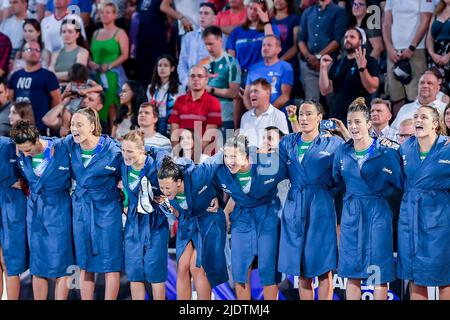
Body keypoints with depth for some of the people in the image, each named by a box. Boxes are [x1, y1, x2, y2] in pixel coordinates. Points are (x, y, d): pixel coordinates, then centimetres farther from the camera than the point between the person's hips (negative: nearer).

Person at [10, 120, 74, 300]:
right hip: (34, 210, 4)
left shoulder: (61, 149, -17)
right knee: (37, 267, 7)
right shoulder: (21, 155, -5)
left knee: (59, 266, -3)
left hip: (57, 209, -4)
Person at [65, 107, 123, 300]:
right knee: (84, 264, 9)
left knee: (110, 263, -1)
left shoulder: (112, 150, -16)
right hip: (81, 207, 4)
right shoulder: (69, 144, -4)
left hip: (106, 209, -4)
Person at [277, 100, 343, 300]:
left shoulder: (332, 143, 2)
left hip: (321, 208, -3)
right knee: (302, 271, 6)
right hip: (295, 208, 3)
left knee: (323, 269, -4)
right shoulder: (287, 143, 12)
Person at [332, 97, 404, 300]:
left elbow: (401, 183, -6)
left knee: (379, 273, -1)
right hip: (351, 213, 4)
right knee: (351, 272, 6)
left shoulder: (386, 151, -7)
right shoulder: (342, 152, 6)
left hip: (377, 213, -4)